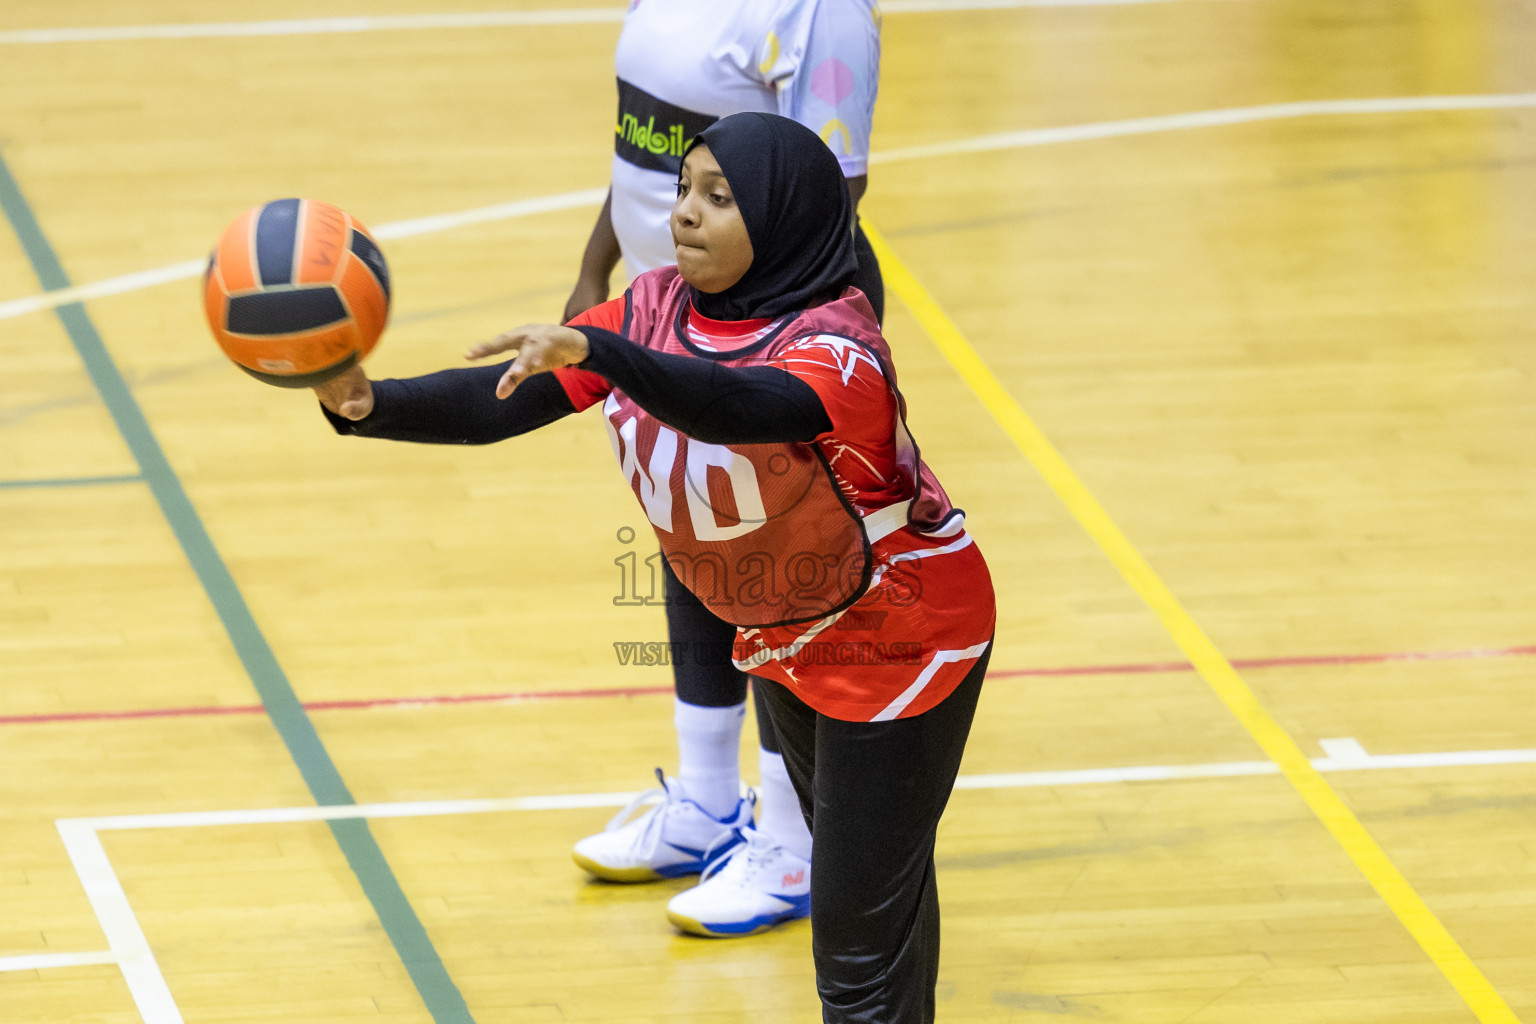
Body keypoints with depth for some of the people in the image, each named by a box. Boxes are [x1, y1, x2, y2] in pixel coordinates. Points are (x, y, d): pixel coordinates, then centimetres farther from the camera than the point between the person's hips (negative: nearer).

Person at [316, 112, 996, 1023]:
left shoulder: (835, 347, -31)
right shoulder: (658, 309, -10)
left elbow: (737, 408, -54)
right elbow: (505, 401, -16)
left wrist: (595, 351, -68)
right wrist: (370, 406, -33)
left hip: (899, 636, -8)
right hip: (784, 637, 8)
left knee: (861, 924, -6)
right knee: (855, 872, 26)